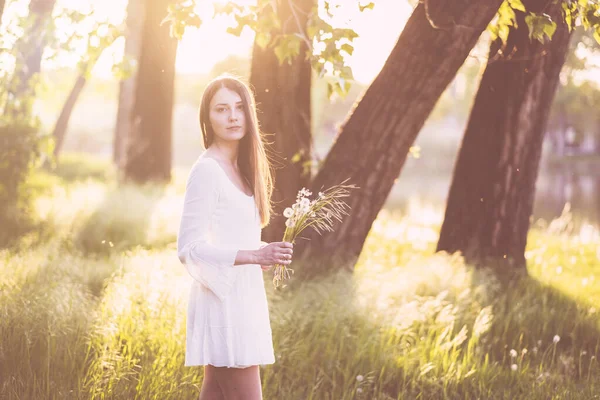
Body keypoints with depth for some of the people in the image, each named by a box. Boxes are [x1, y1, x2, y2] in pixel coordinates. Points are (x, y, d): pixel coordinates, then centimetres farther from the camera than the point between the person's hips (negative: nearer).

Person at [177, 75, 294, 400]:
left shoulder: (241, 169, 13)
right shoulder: (207, 170, -13)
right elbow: (189, 248, -17)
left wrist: (265, 255, 5)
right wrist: (255, 256, -24)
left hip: (242, 298, 9)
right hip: (223, 302, -9)